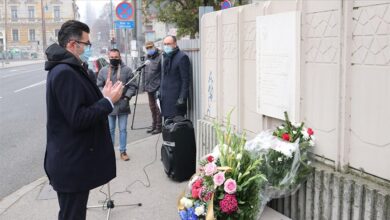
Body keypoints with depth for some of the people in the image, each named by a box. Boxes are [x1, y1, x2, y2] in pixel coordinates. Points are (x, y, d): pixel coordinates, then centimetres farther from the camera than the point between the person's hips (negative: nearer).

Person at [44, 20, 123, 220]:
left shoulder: (66, 68, 12)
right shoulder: (65, 72, -22)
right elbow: (78, 119, -26)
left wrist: (103, 96, 6)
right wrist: (108, 101, -17)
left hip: (73, 159, 10)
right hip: (71, 163, -10)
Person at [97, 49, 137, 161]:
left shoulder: (127, 70, -1)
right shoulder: (103, 70, 3)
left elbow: (132, 86, -1)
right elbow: (99, 86, 6)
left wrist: (127, 96, -12)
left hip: (123, 104, -1)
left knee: (123, 129, 7)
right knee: (110, 129, 10)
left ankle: (123, 151, 17)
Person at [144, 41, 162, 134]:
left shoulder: (160, 57, -10)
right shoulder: (147, 58, 15)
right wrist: (145, 84, 18)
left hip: (157, 87, -8)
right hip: (149, 87, 8)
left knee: (158, 107, -5)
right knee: (152, 107, 15)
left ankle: (159, 126, 3)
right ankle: (154, 125, 26)